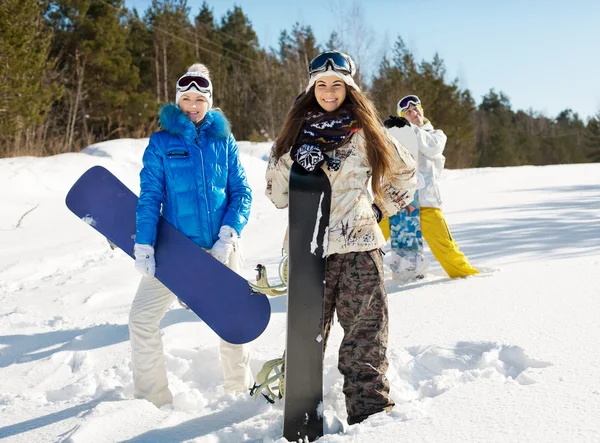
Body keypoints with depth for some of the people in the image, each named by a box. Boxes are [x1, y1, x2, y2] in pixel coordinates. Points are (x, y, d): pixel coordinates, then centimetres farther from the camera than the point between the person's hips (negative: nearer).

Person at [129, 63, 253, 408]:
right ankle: (154, 398, 11)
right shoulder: (162, 141, -1)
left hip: (221, 248, 1)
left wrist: (229, 234, -12)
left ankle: (241, 388, 37)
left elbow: (242, 191, 1)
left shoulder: (223, 139, 3)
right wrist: (144, 246, -14)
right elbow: (150, 196, -5)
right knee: (142, 318, -8)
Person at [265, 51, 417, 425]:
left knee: (366, 332, -3)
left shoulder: (365, 131, 5)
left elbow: (404, 173, 15)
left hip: (358, 244, -1)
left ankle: (371, 412, 4)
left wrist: (381, 210, 9)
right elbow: (276, 184, 17)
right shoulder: (297, 130, 10)